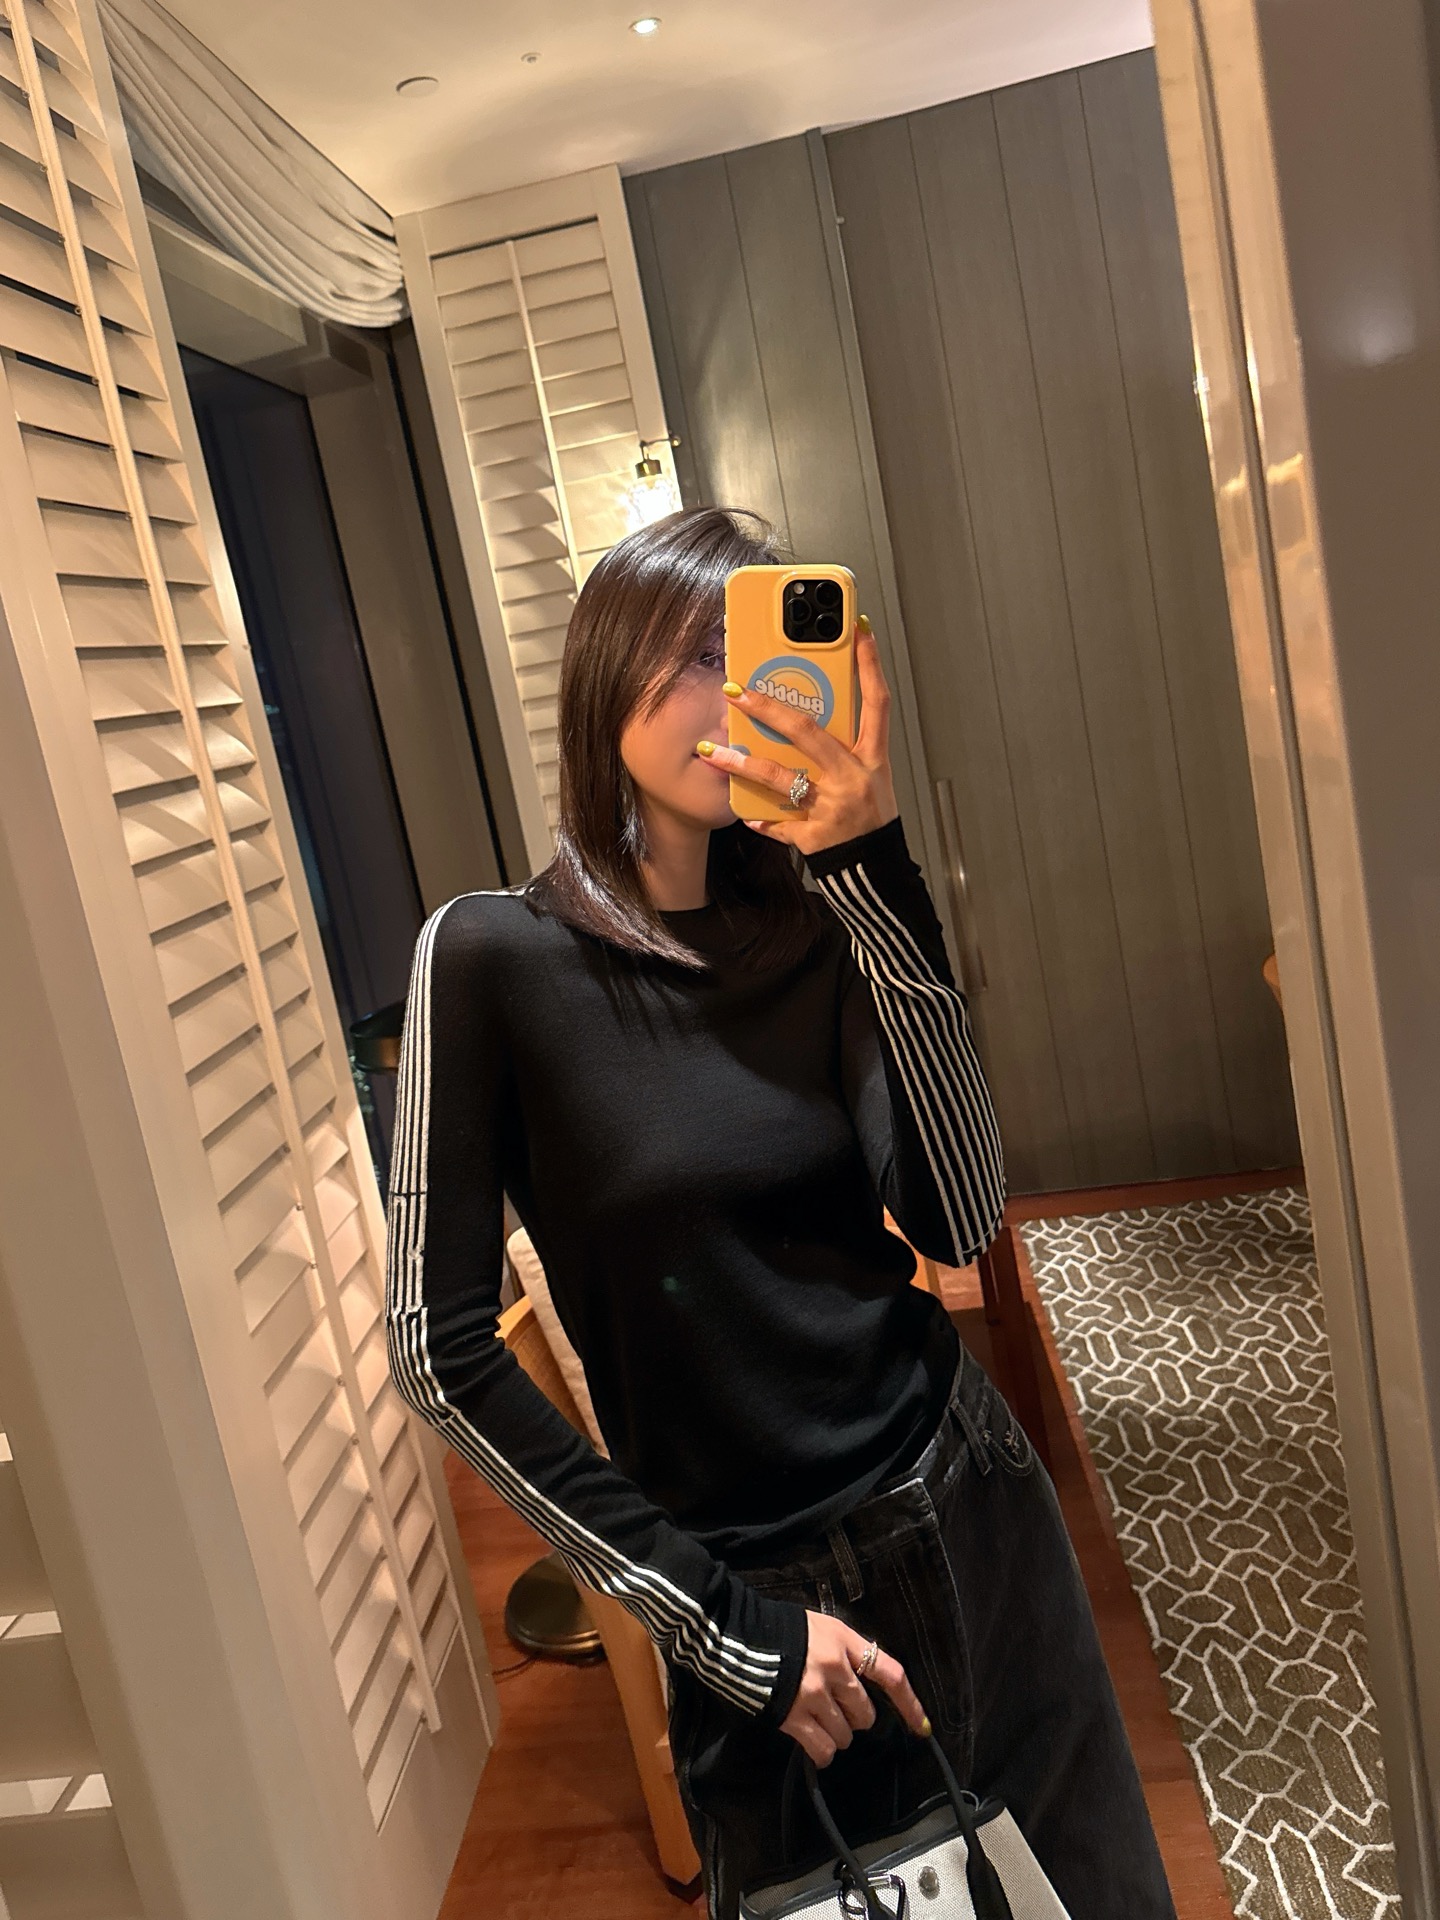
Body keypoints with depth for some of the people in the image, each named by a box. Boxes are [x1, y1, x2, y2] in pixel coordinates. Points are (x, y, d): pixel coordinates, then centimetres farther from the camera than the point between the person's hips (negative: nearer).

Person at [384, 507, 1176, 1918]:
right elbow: (442, 1350, -13)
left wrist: (876, 872, -23)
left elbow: (956, 1222, -15)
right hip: (760, 1594, -3)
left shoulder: (814, 922, -5)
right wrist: (721, 1621, -11)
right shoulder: (497, 955, -13)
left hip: (965, 1520, 4)